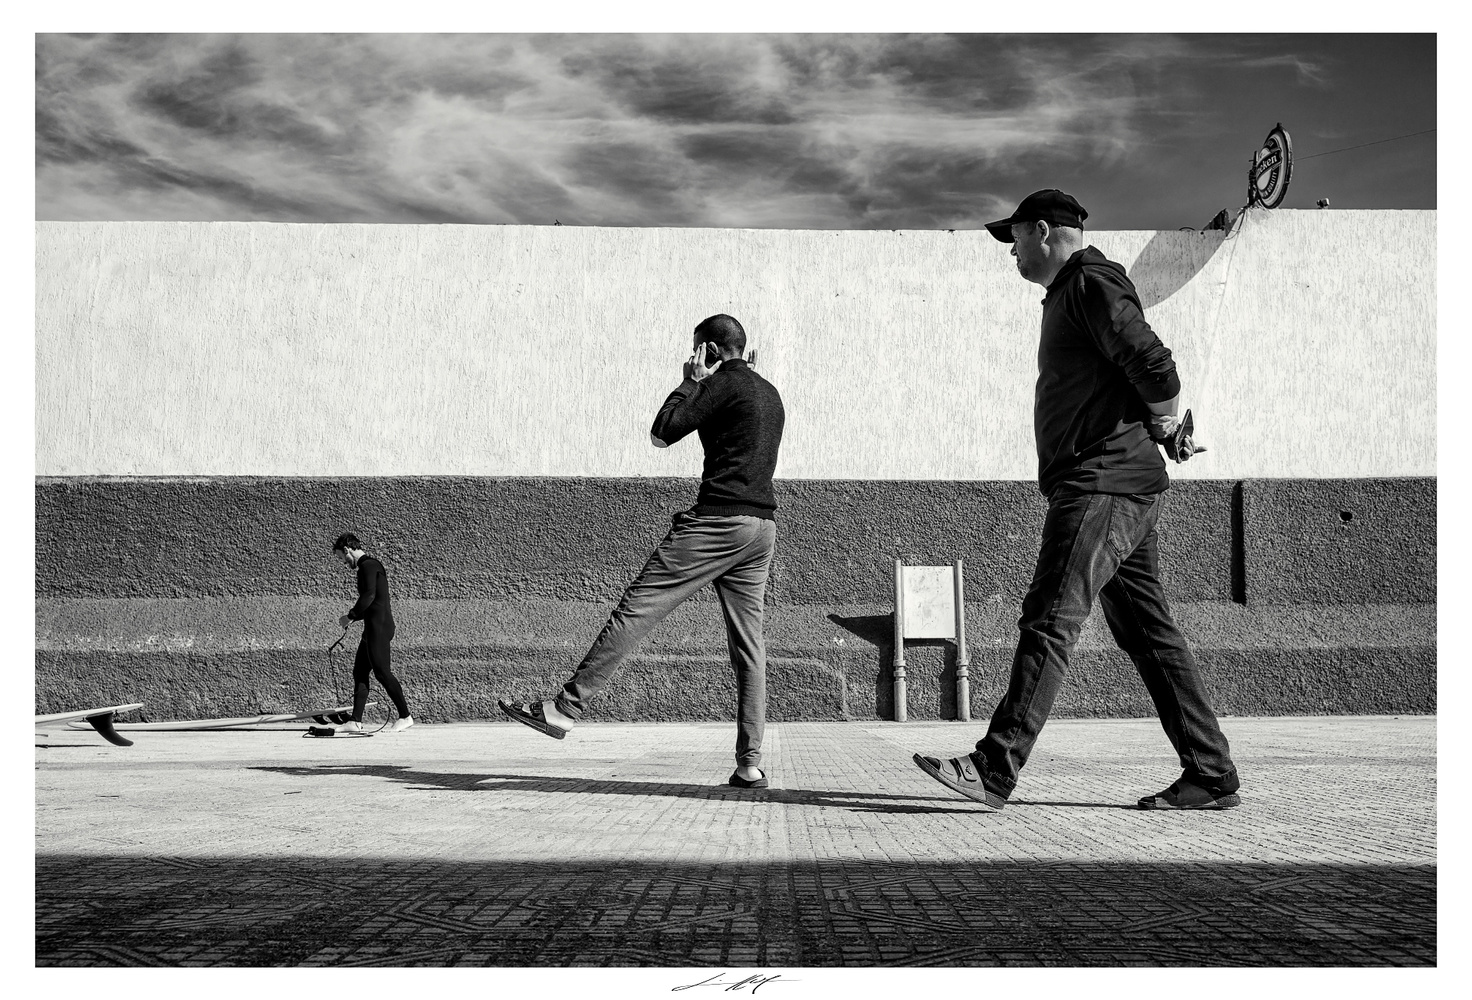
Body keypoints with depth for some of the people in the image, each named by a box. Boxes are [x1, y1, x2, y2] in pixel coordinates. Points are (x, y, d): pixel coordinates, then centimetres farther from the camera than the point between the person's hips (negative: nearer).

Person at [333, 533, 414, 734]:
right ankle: (356, 721, 8)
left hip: (378, 627, -10)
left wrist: (351, 616, -13)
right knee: (359, 672, 8)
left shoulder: (368, 566, -10)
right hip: (373, 627, 10)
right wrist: (355, 613, 15)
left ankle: (405, 716, -4)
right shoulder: (370, 565, 21)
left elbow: (369, 596, -21)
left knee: (381, 671, -9)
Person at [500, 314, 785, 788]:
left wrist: (691, 382, 3)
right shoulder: (771, 394, 22)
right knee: (748, 646, 5)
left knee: (636, 610, -8)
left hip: (719, 520, -8)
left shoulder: (725, 384, -4)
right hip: (764, 526, 8)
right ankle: (750, 763, 1)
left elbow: (661, 434, -7)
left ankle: (566, 707, -8)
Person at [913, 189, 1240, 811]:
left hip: (1101, 484, -11)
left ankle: (996, 767, -16)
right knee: (1148, 632, 9)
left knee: (1049, 620, -14)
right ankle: (1211, 776, 12)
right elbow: (1152, 376, 28)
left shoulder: (1091, 284, -7)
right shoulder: (1073, 293, 25)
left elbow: (1154, 365, -20)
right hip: (1123, 486, 11)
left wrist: (1163, 425, -4)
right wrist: (1168, 433, 14)